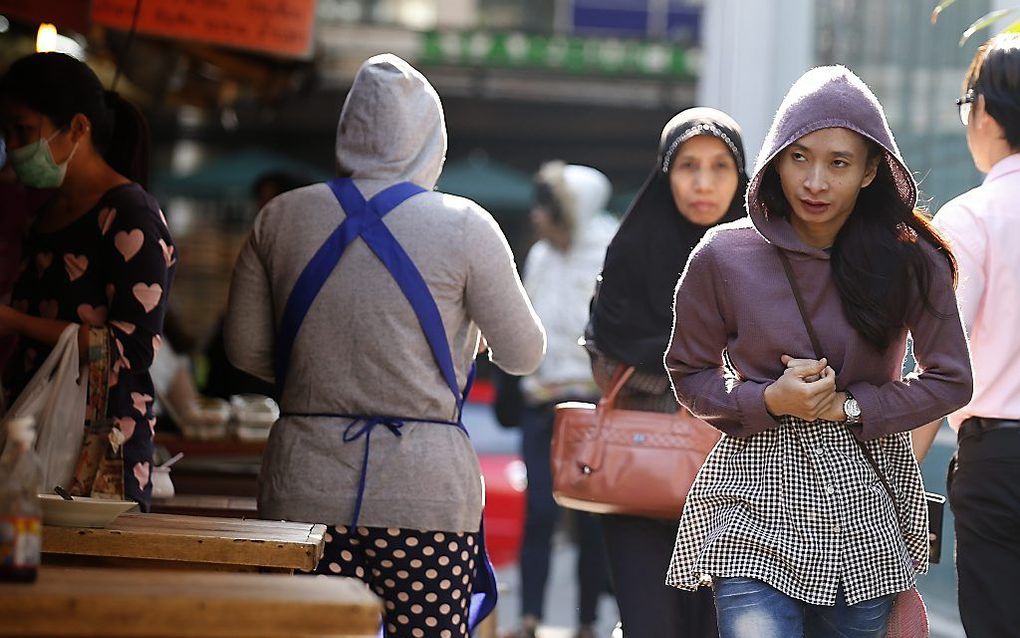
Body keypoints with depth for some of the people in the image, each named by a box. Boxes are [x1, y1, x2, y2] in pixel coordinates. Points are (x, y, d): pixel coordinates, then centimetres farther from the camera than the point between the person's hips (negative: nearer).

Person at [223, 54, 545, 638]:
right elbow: (524, 354, 3)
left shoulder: (282, 218, 4)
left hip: (305, 484, 3)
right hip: (428, 491, -3)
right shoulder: (465, 227, -4)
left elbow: (247, 351, 10)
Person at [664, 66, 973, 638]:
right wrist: (769, 402, -12)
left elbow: (950, 380, 3)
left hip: (867, 508, 2)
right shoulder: (724, 257, -3)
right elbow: (690, 375, 6)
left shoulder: (910, 261, -1)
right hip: (758, 507, -1)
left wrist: (847, 407, -10)